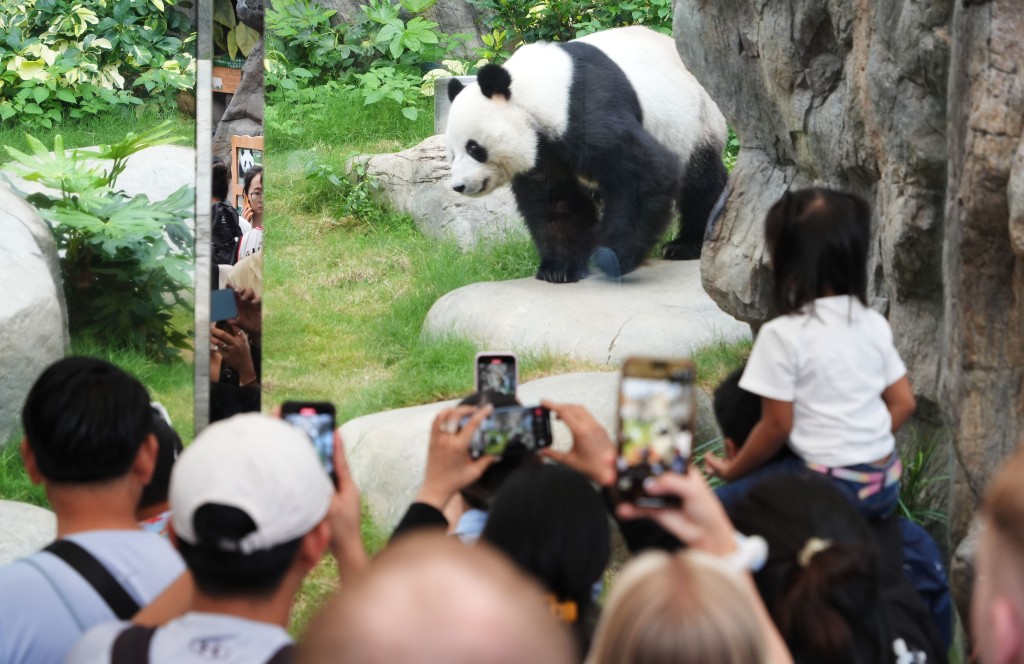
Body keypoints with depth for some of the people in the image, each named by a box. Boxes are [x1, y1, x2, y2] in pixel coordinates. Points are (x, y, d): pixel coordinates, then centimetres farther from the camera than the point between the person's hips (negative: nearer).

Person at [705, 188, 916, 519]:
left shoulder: (782, 335, -13)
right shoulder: (874, 324, 6)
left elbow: (777, 426, -9)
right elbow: (903, 403, 11)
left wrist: (733, 469, 5)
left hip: (834, 487, -7)